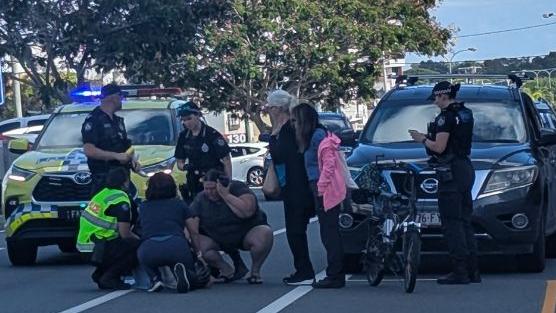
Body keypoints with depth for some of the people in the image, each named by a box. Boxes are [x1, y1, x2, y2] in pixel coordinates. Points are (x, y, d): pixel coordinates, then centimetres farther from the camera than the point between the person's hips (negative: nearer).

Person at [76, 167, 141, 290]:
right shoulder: (120, 200, -14)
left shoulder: (104, 193, 14)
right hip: (96, 249, -9)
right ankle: (110, 278, -8)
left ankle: (100, 274, 16)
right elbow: (125, 234, -13)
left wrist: (135, 236, 20)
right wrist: (140, 239, 6)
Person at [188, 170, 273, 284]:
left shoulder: (238, 188, -18)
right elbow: (193, 230, -19)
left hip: (246, 233, -3)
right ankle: (226, 270, -1)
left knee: (265, 234, -33)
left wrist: (226, 195, -33)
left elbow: (247, 212, -37)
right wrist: (199, 253, -33)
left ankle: (255, 271, -8)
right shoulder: (200, 200, -11)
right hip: (218, 239, 3)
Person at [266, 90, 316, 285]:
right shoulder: (290, 126, 14)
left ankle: (304, 273, -4)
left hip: (296, 189, -10)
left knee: (295, 231, -6)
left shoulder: (288, 128, -16)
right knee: (296, 231, 15)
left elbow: (278, 157, -19)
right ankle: (303, 271, 21)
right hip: (297, 187, 10)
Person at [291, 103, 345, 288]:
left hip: (325, 191, -10)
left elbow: (329, 163, -17)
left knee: (329, 234, -8)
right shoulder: (311, 137, 19)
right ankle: (335, 275, 14)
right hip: (321, 191, 10)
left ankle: (335, 276, -8)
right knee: (329, 234, 10)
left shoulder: (318, 136, -10)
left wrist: (321, 186, -17)